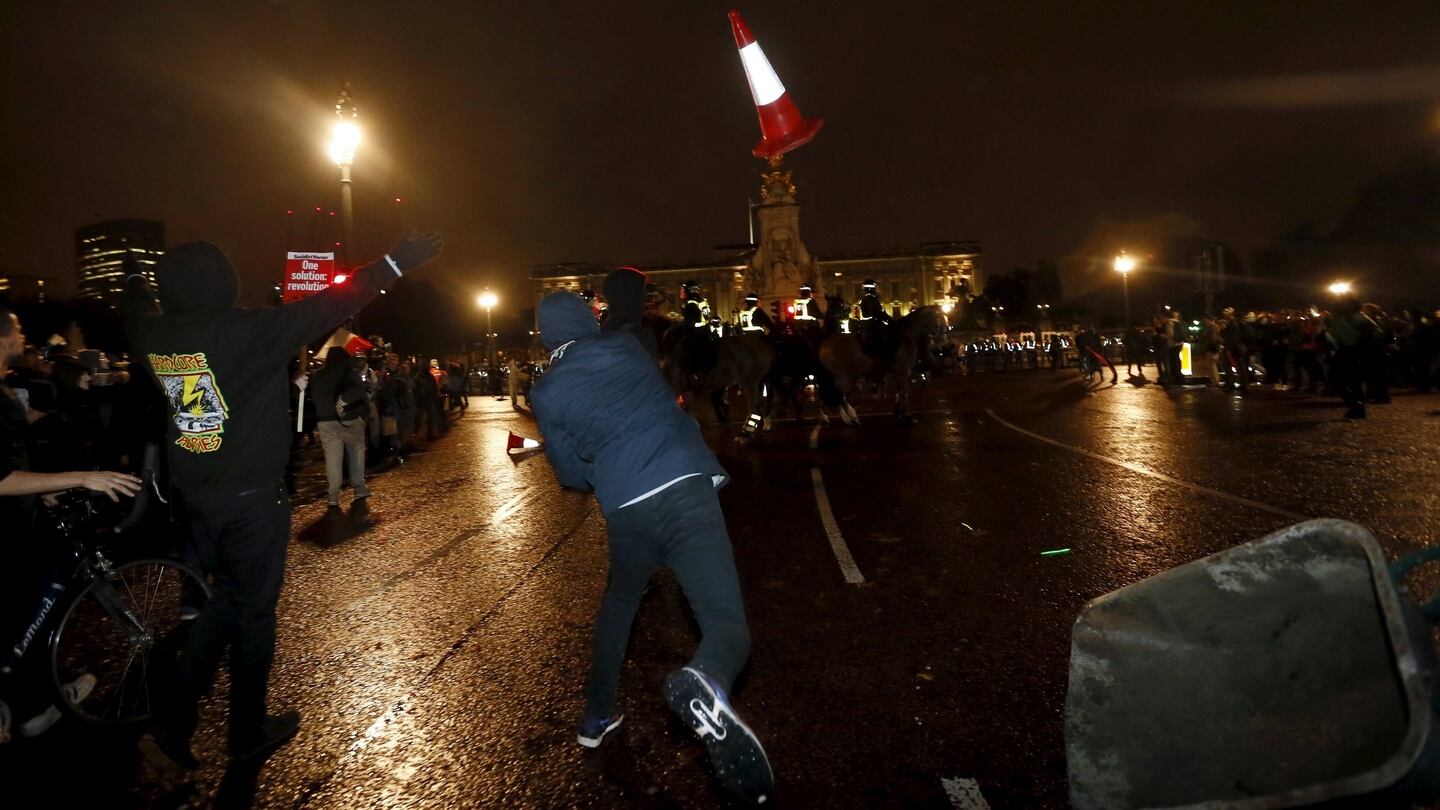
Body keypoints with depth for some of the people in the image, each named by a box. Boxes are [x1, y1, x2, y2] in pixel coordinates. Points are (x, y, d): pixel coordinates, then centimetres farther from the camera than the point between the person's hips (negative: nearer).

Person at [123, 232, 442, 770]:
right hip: (251, 500, -6)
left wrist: (135, 288, 48)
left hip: (194, 498, 6)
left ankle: (172, 724, 17)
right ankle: (248, 731, 25)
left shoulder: (154, 336, 0)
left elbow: (135, 313, 24)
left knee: (224, 600, 22)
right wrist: (396, 262, -12)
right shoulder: (249, 332, -20)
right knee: (253, 610, 10)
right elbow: (328, 306, -19)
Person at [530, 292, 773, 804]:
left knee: (618, 606, 30)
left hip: (626, 510, 2)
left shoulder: (547, 392, 11)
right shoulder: (625, 347, 14)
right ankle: (704, 682, -42)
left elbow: (570, 473, 18)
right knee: (727, 623, -8)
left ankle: (596, 718, 41)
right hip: (685, 487, -1)